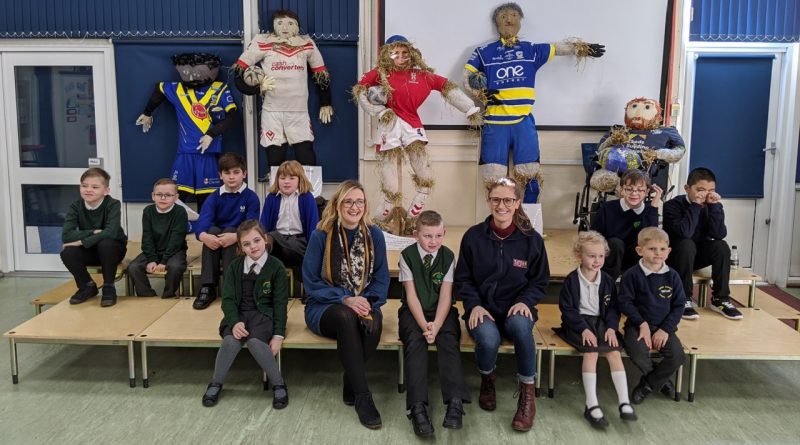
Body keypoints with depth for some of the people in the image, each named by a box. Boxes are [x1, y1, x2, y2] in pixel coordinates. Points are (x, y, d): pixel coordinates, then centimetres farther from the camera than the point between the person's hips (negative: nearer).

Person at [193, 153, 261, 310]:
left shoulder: (251, 197, -7)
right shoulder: (214, 197, 0)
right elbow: (202, 222, -16)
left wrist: (235, 237, -40)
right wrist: (204, 236, -41)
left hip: (240, 245, -2)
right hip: (216, 244, 2)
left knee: (229, 230, -31)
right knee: (212, 230, -28)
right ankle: (207, 287, -28)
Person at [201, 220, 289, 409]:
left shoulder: (276, 267, -2)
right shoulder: (234, 267, 6)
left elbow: (280, 303, -3)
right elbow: (228, 299, 1)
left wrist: (278, 335, -11)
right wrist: (235, 322, -19)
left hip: (263, 314, -2)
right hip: (238, 315, 3)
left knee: (254, 341, -34)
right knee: (231, 341, -30)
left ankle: (278, 384, -16)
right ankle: (216, 384, -6)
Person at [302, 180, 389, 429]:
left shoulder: (374, 235, 0)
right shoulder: (321, 236, -8)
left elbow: (381, 278, 3)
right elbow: (311, 282, -8)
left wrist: (368, 302, -17)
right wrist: (345, 299, -21)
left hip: (362, 304, 2)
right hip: (324, 307, -2)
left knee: (373, 323, -34)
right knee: (346, 317, -37)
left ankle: (351, 386, -11)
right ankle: (363, 396, -28)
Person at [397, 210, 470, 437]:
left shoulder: (448, 256, -3)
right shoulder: (407, 255, -6)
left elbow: (446, 295, -9)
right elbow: (411, 295, -10)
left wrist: (436, 326, -23)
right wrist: (424, 326, -22)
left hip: (442, 311, 1)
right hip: (414, 311, -1)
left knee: (448, 340, -27)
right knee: (415, 339, -28)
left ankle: (455, 402, -32)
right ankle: (418, 406, -34)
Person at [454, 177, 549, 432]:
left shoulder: (532, 239, -1)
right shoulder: (473, 236, -1)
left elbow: (540, 281, 7)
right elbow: (463, 279, 5)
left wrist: (525, 301, -12)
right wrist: (474, 305, -13)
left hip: (516, 308, 0)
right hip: (483, 308, 0)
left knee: (521, 326, -37)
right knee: (488, 339, -34)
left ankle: (527, 392, -15)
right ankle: (487, 380, 5)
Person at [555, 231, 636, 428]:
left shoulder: (607, 280, 6)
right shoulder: (572, 280, -7)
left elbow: (613, 308, 10)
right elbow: (567, 308, -9)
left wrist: (611, 327, -7)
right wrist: (583, 329, -18)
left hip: (601, 322, 4)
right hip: (578, 323, -4)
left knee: (614, 351, -20)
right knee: (591, 351, -28)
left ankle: (624, 403, -18)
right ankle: (591, 405, -27)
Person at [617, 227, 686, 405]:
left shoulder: (672, 276, 1)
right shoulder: (632, 275, -8)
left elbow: (679, 305, 3)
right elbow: (624, 302, -7)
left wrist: (665, 329, -7)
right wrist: (642, 324, -14)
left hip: (663, 326, 3)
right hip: (638, 324, -3)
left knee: (677, 356, -19)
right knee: (638, 353, -29)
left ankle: (648, 384, 5)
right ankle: (661, 380, 4)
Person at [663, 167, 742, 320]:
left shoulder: (711, 206, -5)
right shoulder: (673, 205, -19)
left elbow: (719, 235, -20)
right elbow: (684, 233, -36)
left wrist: (715, 206, -25)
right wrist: (695, 205, -32)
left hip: (698, 256, 5)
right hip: (674, 256, -5)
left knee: (721, 246, -21)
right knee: (687, 244, -34)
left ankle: (720, 299, -12)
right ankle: (684, 299, -26)